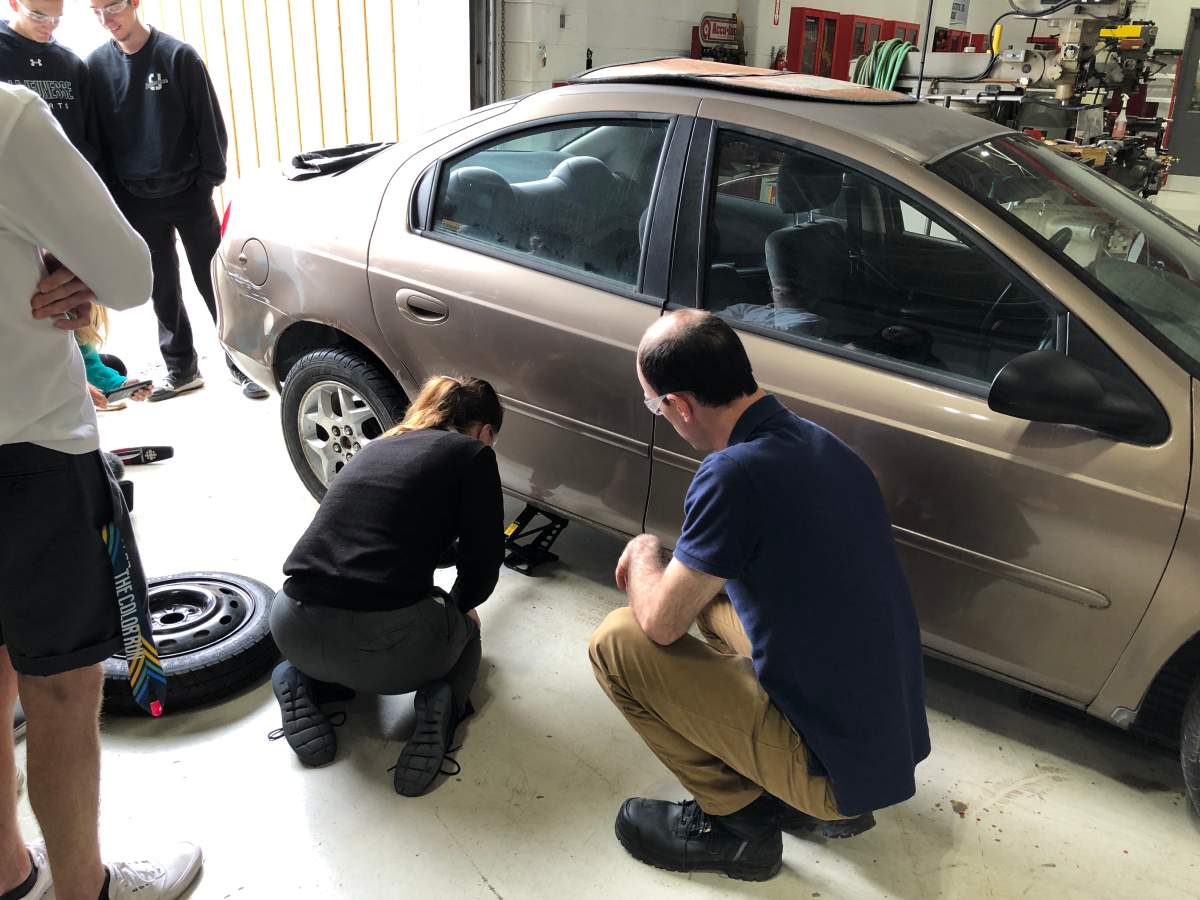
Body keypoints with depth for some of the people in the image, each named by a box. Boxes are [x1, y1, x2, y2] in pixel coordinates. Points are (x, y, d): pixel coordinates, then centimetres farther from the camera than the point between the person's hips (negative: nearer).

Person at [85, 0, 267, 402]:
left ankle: (241, 362, 12)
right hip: (136, 201, 3)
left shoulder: (178, 56, -6)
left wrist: (208, 179, -7)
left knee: (215, 283, 2)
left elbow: (209, 122, -4)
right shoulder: (96, 65, 3)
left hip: (188, 194, -3)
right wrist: (113, 195, 3)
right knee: (163, 290, 10)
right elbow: (97, 137, 7)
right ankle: (181, 368, 20)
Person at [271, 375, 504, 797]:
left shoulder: (378, 446, 22)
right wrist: (459, 604, 22)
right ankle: (442, 698, 1)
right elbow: (482, 563, 1)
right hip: (386, 642, -5)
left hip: (292, 631, 5)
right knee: (464, 627, 30)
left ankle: (300, 678, 14)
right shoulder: (472, 454, 5)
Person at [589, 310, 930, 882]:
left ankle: (734, 820, 8)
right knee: (709, 590, 23)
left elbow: (660, 623, -14)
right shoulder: (815, 441, 2)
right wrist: (666, 572, 14)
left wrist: (643, 551, 5)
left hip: (840, 767, -8)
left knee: (617, 642, -5)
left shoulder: (735, 473, -26)